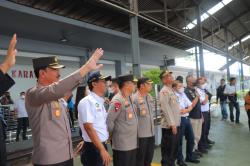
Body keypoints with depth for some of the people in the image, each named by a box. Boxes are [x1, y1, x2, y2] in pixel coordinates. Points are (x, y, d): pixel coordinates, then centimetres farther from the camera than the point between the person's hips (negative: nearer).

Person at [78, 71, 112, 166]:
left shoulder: (100, 102, 9)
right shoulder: (87, 102, -17)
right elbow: (89, 128, -22)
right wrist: (102, 150, -22)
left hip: (102, 145, 8)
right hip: (93, 148, -8)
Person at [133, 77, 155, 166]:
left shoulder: (149, 97, 8)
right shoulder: (134, 98, -18)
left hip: (151, 132, 7)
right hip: (141, 134, -7)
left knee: (149, 156, 20)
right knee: (140, 157, 10)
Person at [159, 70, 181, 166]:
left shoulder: (171, 90, 15)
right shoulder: (164, 91, -14)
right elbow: (166, 109, -21)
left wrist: (176, 123, 17)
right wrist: (172, 124, -21)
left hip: (176, 124, 9)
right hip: (169, 126, -9)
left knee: (175, 149, 19)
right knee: (168, 150, 1)